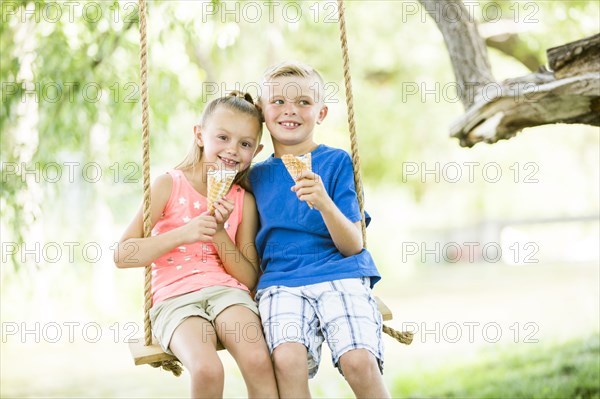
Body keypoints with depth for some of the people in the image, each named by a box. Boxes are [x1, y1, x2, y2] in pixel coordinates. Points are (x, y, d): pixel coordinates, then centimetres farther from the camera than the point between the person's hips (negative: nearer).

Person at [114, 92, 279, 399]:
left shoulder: (243, 200, 11)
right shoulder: (170, 185, 2)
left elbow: (250, 278, 8)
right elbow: (122, 255, -4)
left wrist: (219, 232, -6)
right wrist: (184, 234, -15)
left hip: (226, 289, 2)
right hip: (174, 297, -2)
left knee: (258, 361, -28)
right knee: (207, 370, -31)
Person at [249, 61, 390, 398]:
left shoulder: (337, 162, 6)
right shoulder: (256, 175, 16)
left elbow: (352, 246, -2)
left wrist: (324, 203, -18)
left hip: (339, 274, -2)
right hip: (280, 282, 2)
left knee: (359, 360, -28)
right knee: (287, 358, -30)